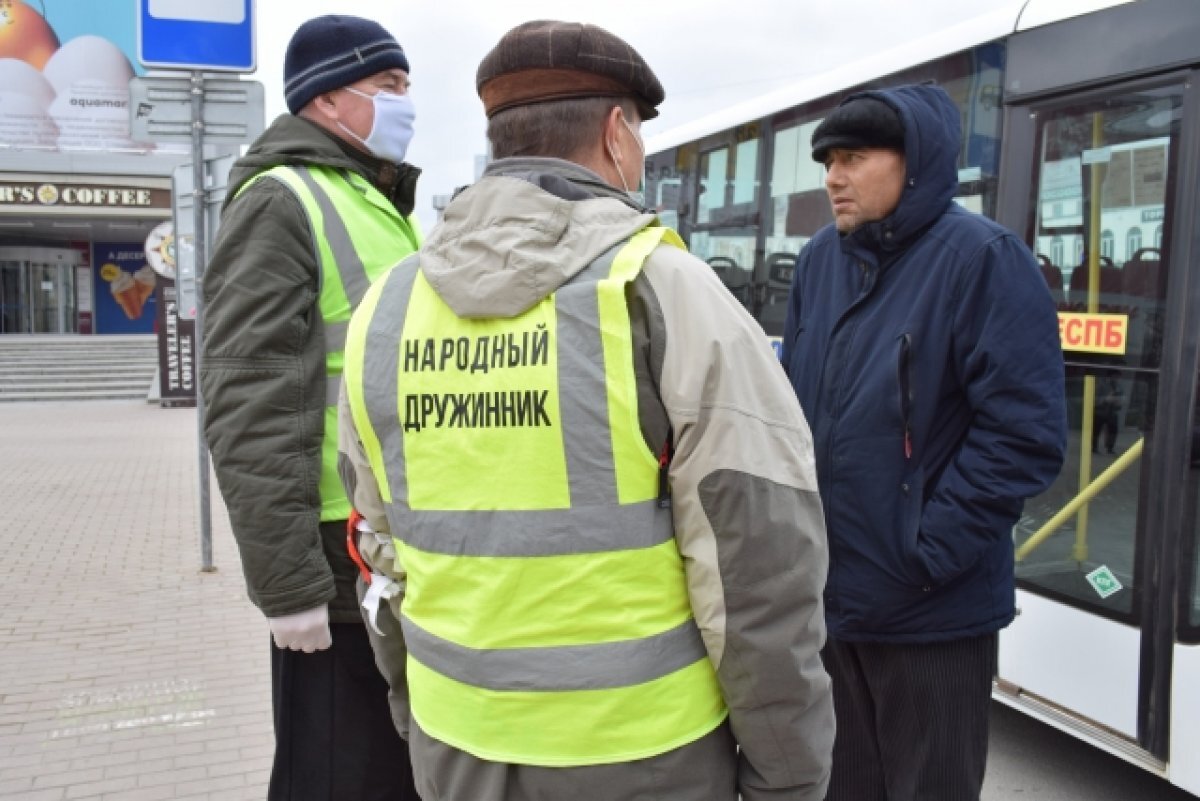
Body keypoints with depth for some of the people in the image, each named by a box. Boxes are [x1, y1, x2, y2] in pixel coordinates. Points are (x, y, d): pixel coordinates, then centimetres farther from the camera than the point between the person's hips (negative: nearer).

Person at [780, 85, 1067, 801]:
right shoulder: (820, 259, 5)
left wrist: (924, 556, -17)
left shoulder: (983, 259, -13)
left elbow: (1026, 435, -16)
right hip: (824, 595, 6)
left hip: (931, 612, -5)